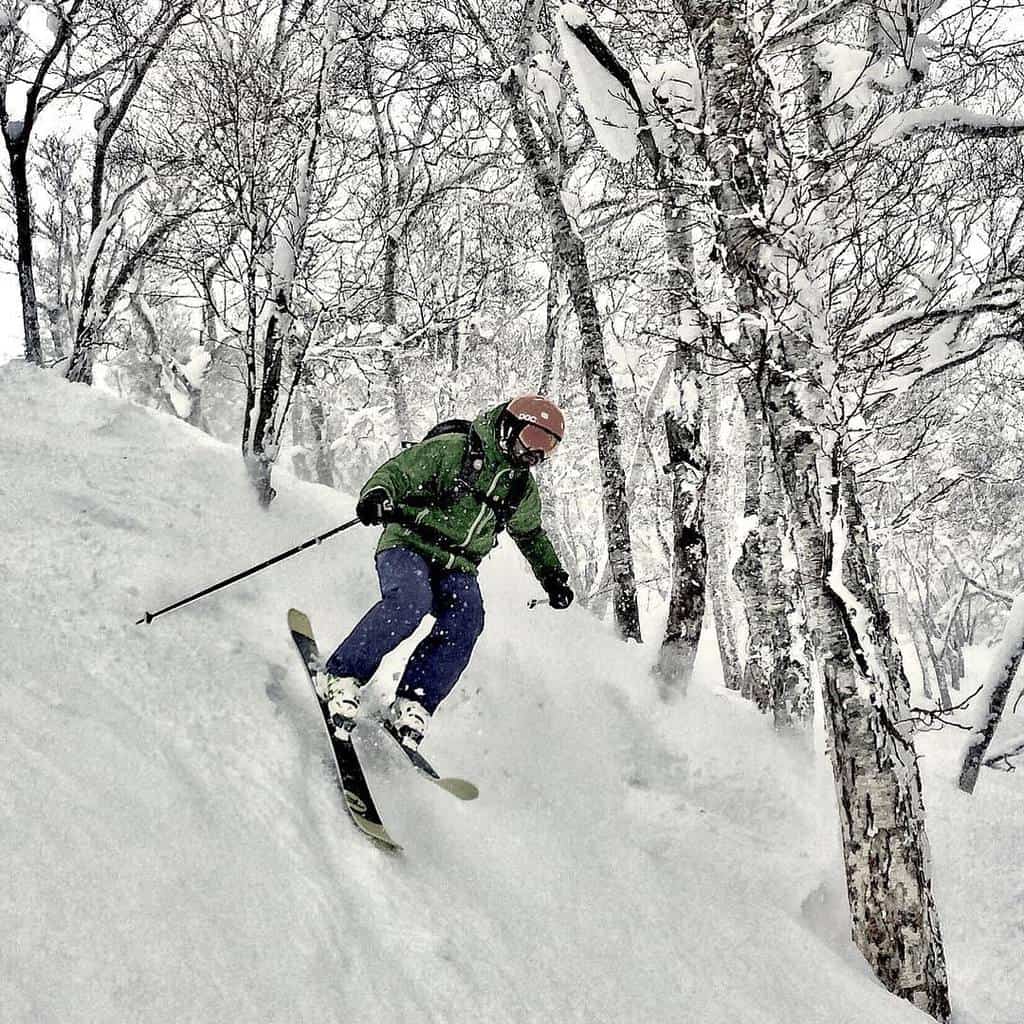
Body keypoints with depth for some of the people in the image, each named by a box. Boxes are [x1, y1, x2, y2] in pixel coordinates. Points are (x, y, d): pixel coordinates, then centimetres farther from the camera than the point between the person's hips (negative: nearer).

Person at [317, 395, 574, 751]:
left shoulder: (523, 488, 13)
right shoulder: (451, 449, -7)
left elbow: (531, 535, 31)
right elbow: (396, 471, -11)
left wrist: (553, 575, 27)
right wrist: (376, 495, -32)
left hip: (457, 567, 5)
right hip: (408, 546, -5)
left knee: (465, 621, -27)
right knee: (411, 601, -36)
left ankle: (413, 705, -27)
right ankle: (341, 677, -26)